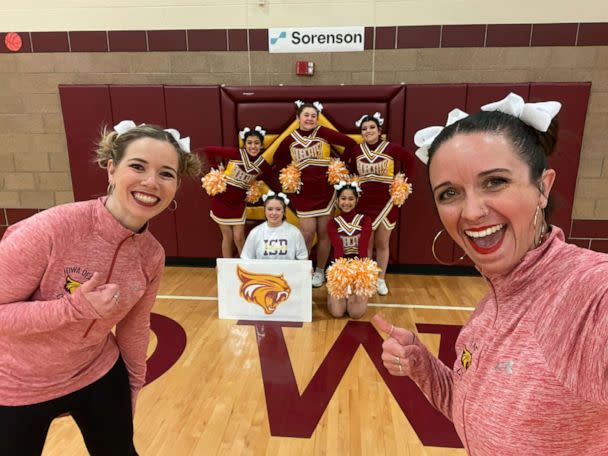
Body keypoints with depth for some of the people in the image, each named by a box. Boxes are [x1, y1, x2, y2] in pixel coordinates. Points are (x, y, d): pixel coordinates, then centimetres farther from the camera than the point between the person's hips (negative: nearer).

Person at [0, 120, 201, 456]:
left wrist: (134, 384, 12)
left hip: (99, 377, 4)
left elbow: (135, 325, 3)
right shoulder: (50, 228, -28)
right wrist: (75, 306, -32)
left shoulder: (152, 255, -12)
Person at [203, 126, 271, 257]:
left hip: (239, 202, 2)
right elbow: (208, 150, -13)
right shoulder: (235, 153, -18)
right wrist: (216, 170, -9)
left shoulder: (264, 164, -8)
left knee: (239, 237, 2)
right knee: (227, 236, 7)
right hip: (221, 199, -2)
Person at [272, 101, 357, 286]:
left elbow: (351, 144, -5)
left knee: (323, 233, 8)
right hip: (303, 192, 1)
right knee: (308, 233, -2)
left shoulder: (323, 133, -6)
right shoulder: (290, 140, 1)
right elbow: (277, 159, 18)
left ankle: (320, 271, 26)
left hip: (325, 191, 0)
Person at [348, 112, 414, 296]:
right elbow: (351, 169, 17)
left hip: (386, 203, -2)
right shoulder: (356, 150, 0)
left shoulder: (391, 148, -9)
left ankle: (381, 280, 25)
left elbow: (409, 159, 4)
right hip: (364, 203, 2)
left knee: (382, 244, 10)